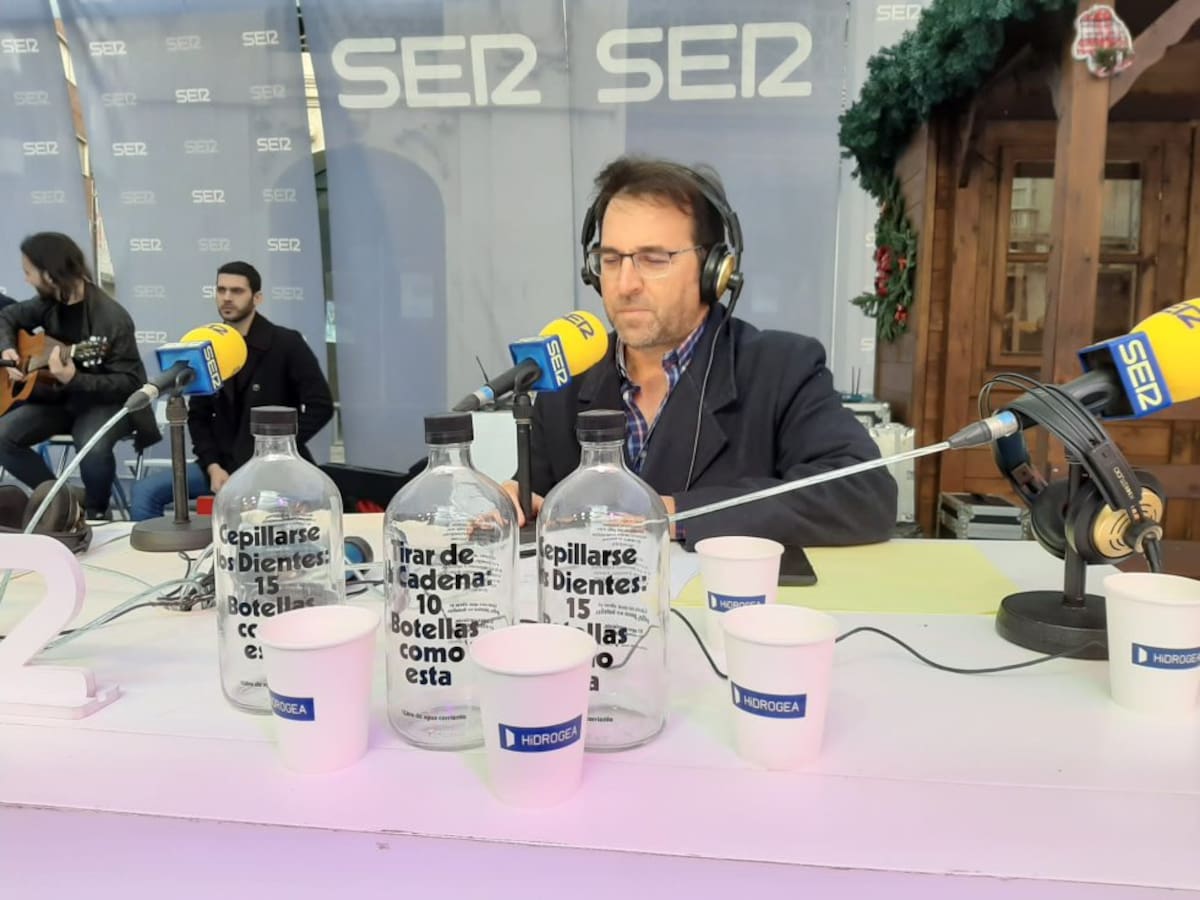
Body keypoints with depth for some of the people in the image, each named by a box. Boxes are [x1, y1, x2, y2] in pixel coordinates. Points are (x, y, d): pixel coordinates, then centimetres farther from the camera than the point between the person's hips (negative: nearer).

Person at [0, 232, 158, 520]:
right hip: (58, 396, 7)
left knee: (93, 447, -36)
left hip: (105, 401, -7)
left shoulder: (112, 319, -23)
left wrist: (75, 379, -36)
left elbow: (129, 383, -24)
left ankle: (96, 511, -4)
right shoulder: (48, 303, -2)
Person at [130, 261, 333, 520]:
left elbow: (321, 406, -12)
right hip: (223, 464, 5)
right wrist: (213, 466, -6)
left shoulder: (286, 344, -5)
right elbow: (198, 416, 10)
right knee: (145, 492, -8)